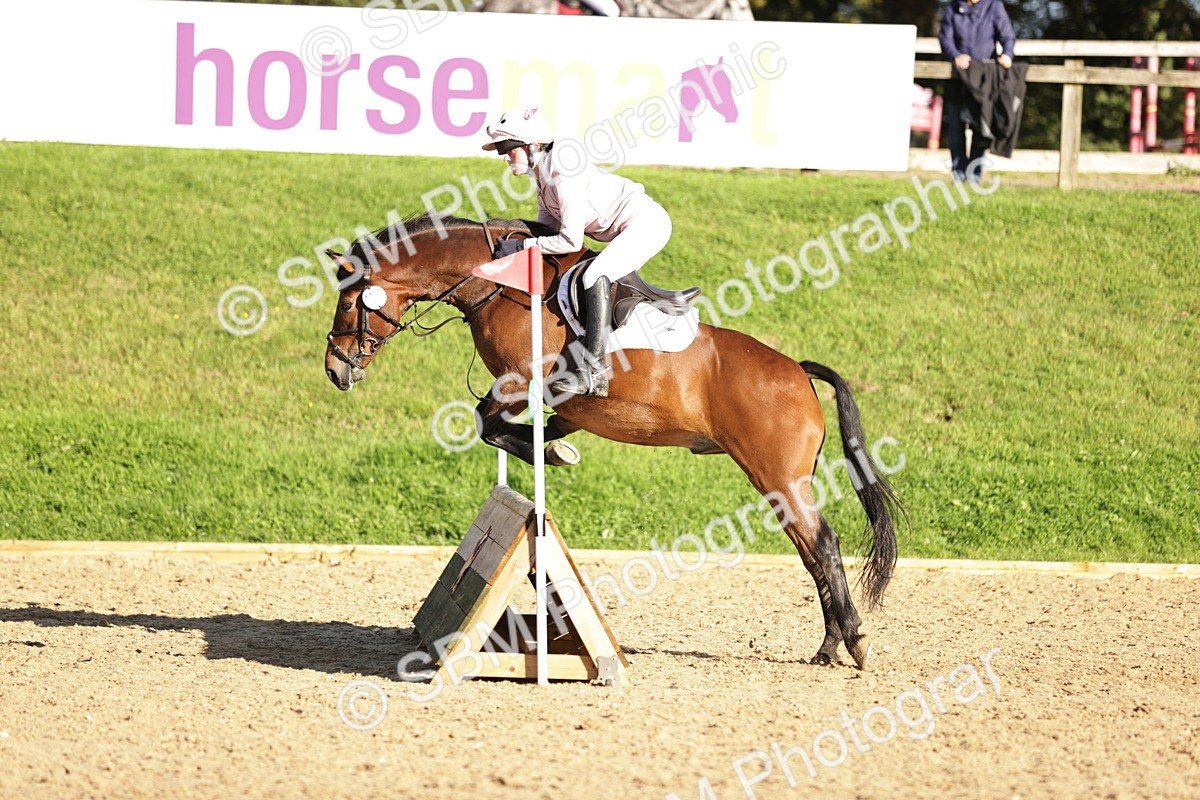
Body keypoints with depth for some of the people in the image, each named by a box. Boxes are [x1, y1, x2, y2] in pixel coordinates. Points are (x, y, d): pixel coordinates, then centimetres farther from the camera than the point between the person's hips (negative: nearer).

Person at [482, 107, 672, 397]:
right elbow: (548, 227, 10)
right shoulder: (543, 177, 7)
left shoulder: (564, 176, -23)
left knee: (595, 276, -26)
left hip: (647, 221, -11)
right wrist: (510, 237, -4)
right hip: (626, 231, 11)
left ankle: (594, 372, -30)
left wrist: (522, 245, -20)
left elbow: (570, 241, -24)